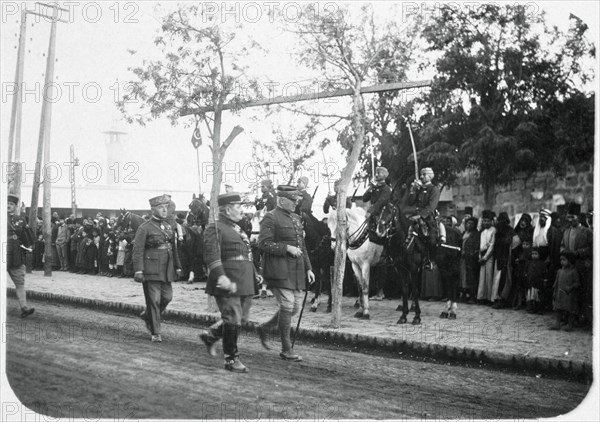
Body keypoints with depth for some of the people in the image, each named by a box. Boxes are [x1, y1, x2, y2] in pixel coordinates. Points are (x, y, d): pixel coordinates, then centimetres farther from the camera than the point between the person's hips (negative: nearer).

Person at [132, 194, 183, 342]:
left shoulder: (168, 226, 14)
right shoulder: (144, 228, -6)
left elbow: (174, 248, 21)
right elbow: (138, 251, -10)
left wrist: (177, 267, 18)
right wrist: (138, 271, -17)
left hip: (167, 270, 6)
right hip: (151, 270, -6)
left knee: (167, 297, 6)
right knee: (154, 300, -4)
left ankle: (147, 316, 31)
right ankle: (155, 333, 4)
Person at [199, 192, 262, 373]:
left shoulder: (238, 229, 21)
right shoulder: (215, 228, -8)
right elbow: (212, 255, -18)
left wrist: (254, 274, 21)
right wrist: (221, 276, -29)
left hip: (244, 283, 9)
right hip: (228, 282, -9)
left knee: (241, 318, 12)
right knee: (233, 320, -5)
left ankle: (210, 336, 31)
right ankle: (231, 359, 6)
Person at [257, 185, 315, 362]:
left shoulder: (296, 218, 17)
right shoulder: (270, 218, -8)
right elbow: (263, 244, -16)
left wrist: (308, 268, 16)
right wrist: (287, 248, -19)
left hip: (296, 271, 8)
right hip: (279, 270, -8)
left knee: (295, 307, 8)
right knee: (287, 306, -7)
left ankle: (264, 328, 27)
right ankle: (286, 350, 2)